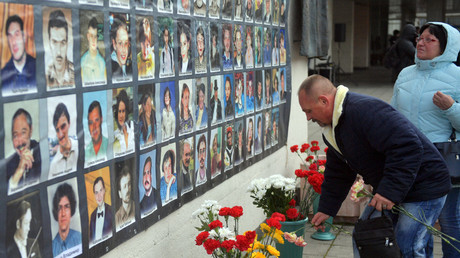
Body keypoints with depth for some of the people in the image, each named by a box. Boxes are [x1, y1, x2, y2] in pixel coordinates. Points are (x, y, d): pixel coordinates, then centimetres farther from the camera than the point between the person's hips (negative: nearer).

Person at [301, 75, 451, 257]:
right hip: (388, 189, 10)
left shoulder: (365, 111, -27)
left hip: (424, 187, -10)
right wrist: (326, 208, 17)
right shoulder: (331, 128, 8)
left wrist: (390, 190, -33)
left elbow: (408, 147, -33)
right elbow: (338, 173, 19)